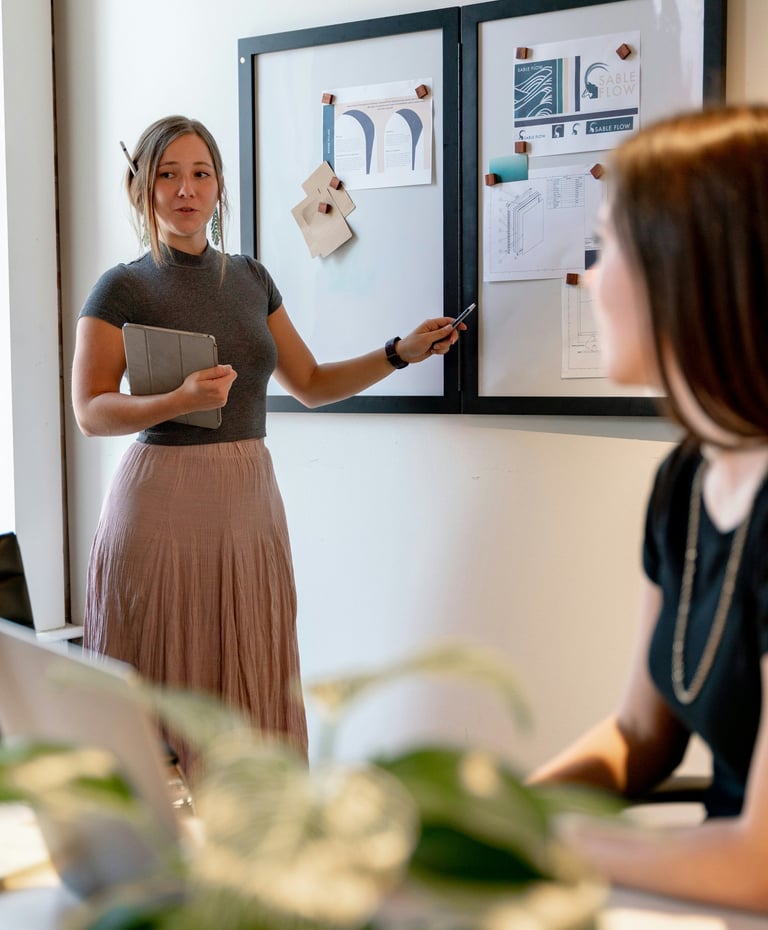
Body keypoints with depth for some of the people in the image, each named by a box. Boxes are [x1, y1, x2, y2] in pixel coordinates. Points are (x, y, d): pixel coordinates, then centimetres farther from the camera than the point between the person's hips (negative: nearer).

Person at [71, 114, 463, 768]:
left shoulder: (250, 278, 13)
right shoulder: (124, 289, -2)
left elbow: (310, 385, 18)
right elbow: (91, 411, -8)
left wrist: (403, 352, 10)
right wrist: (182, 400, -23)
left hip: (250, 499, 5)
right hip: (164, 499, -5)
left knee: (252, 683, 7)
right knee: (167, 686, -2)